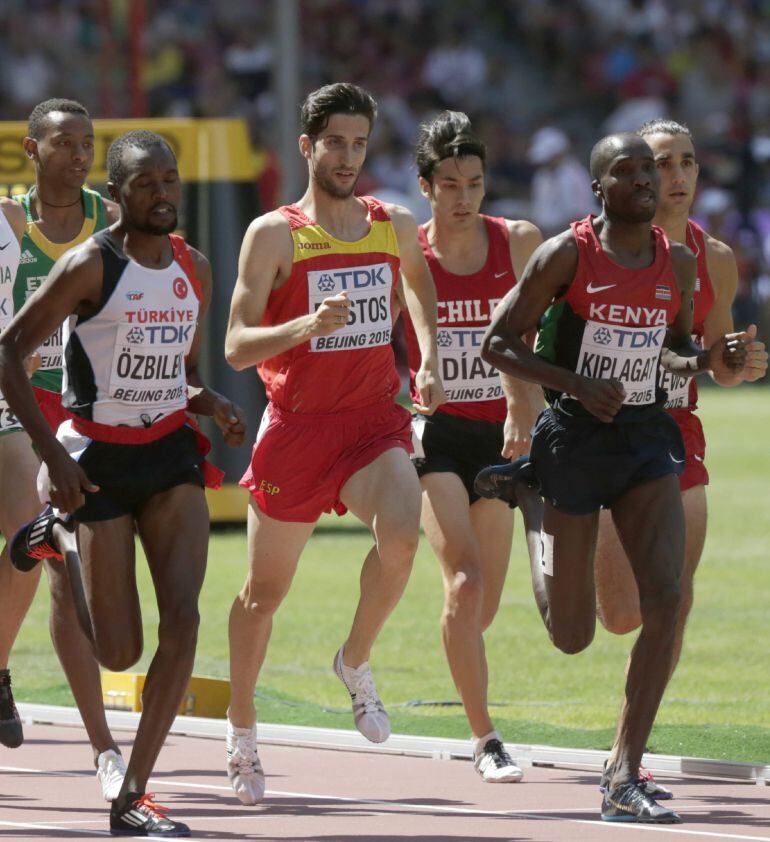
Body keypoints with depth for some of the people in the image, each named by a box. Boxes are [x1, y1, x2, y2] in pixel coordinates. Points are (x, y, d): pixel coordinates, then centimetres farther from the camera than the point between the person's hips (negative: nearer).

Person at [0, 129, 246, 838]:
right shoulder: (91, 266, -12)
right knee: (119, 652, 0)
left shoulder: (194, 270, 6)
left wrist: (213, 405, -3)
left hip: (172, 455, 5)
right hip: (100, 457, -5)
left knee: (184, 616, -15)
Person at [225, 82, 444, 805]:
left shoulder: (395, 226, 6)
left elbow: (419, 285, 30)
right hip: (296, 425, -2)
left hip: (375, 420, 2)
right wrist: (307, 325, -28)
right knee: (265, 591, 10)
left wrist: (428, 361, 16)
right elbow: (236, 347, -12)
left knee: (400, 535, -28)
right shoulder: (274, 234, -6)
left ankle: (356, 662, -2)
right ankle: (242, 730, 32)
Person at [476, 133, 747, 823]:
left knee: (665, 598, -17)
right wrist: (577, 385, -21)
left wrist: (708, 360, -5)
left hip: (647, 436, 3)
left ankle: (624, 780, -13)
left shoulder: (678, 262, 3)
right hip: (575, 439, -3)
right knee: (573, 636, 4)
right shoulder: (568, 254, -11)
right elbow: (498, 343, -8)